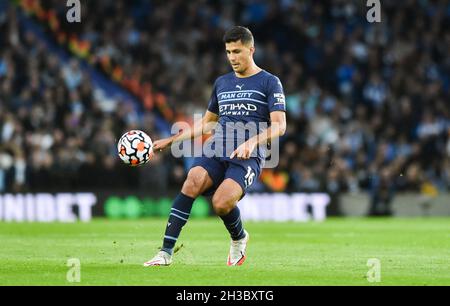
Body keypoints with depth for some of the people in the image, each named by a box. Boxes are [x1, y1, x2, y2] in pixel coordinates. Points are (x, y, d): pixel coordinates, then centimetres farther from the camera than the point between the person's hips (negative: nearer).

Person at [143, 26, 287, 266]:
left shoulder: (269, 83, 4)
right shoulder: (221, 82, 21)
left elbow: (279, 126, -6)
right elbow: (207, 122, 32)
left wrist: (252, 142, -24)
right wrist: (171, 140, 26)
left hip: (248, 158, -4)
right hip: (216, 152, 4)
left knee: (221, 203, -29)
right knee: (193, 182, -28)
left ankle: (239, 238, 8)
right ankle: (166, 252, -30)